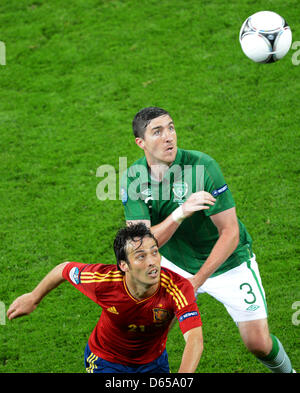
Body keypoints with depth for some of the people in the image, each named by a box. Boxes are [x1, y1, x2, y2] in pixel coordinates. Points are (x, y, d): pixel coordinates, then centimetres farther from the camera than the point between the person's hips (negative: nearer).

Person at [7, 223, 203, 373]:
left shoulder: (178, 288, -34)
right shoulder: (104, 281, -32)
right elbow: (64, 269, -11)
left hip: (154, 361, 2)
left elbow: (195, 340, -45)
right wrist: (34, 298, 5)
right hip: (106, 361, -2)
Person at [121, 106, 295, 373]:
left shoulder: (202, 166, -27)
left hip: (228, 262, -3)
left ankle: (285, 371, 29)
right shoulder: (132, 178, -17)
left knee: (259, 344, -4)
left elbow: (230, 233, -25)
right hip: (176, 263, 3)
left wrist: (196, 281, -31)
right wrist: (179, 214, -42)